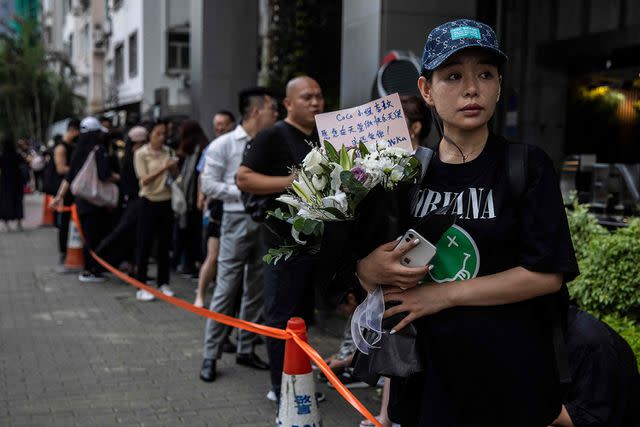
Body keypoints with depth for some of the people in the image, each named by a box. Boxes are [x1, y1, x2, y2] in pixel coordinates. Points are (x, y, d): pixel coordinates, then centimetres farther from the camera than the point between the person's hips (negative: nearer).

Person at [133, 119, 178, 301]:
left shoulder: (169, 152, 6)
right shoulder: (141, 154, -4)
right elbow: (145, 180, -12)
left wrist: (174, 168, -8)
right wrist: (163, 168, -22)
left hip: (166, 201, 4)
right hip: (149, 202, -4)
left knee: (164, 244, 9)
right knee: (144, 245, 0)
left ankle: (163, 283, 20)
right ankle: (141, 287, 5)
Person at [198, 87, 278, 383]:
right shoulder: (224, 144, -4)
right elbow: (209, 185, -7)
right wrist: (244, 192, -13)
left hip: (265, 222, 5)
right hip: (238, 221, -5)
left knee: (256, 290, 11)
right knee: (226, 289, -4)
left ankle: (245, 349, 23)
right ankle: (211, 355, 6)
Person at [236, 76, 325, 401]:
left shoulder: (322, 139, 15)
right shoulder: (273, 136, -9)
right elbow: (244, 179, -17)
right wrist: (292, 181, -23)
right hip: (285, 241, -8)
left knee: (303, 315, 16)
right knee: (282, 316, 0)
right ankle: (281, 388, 11)